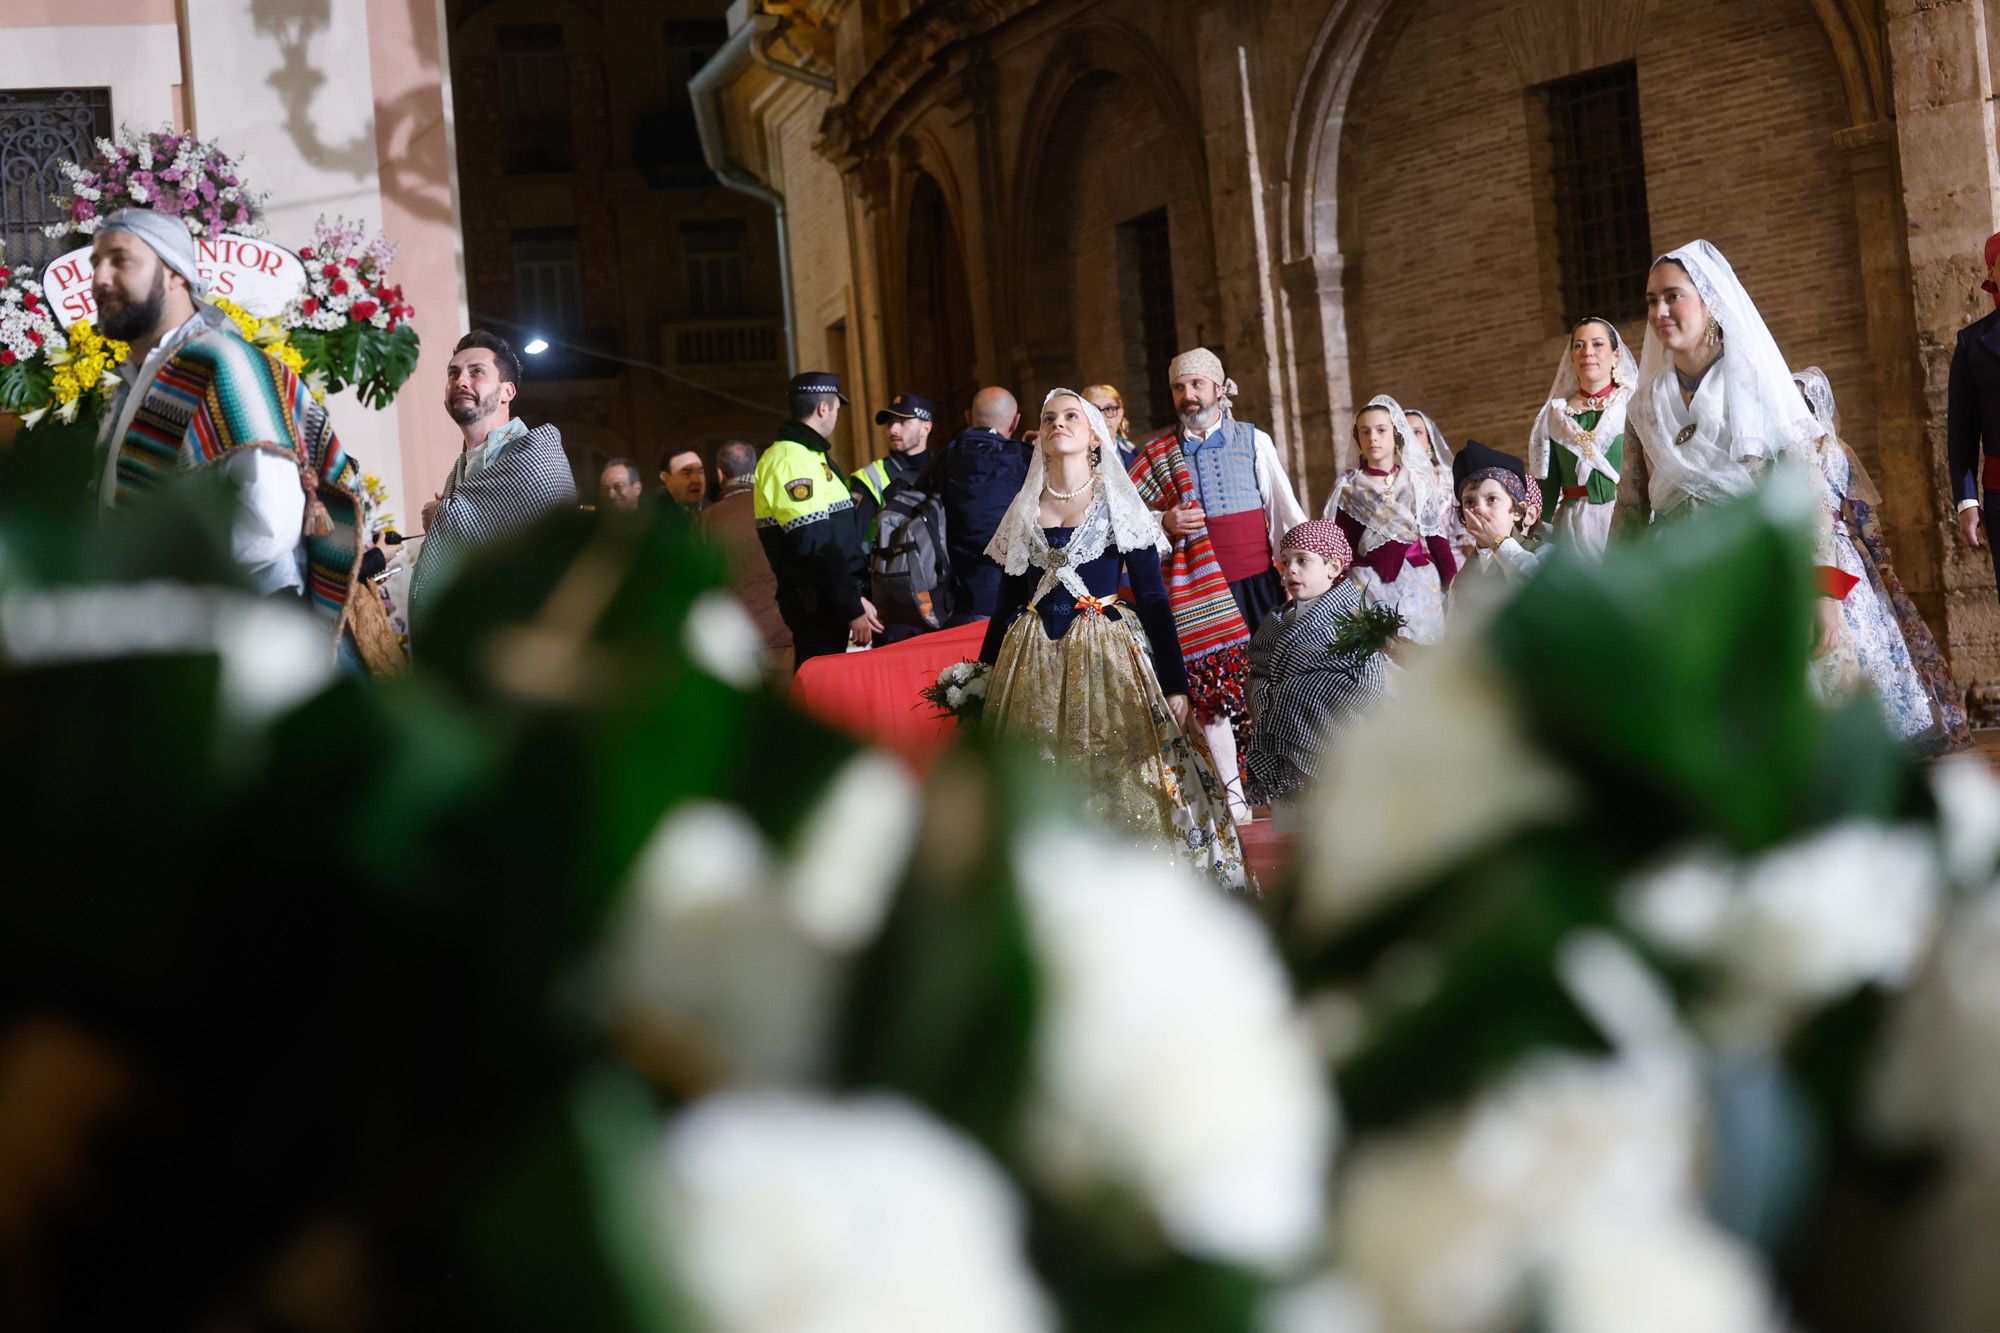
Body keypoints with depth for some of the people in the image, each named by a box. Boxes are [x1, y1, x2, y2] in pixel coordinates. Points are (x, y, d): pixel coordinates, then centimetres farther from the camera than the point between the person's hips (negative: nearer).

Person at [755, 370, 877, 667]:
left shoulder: (810, 455, 20)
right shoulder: (792, 460, -14)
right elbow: (817, 548, -20)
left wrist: (857, 596, 20)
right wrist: (852, 609, -19)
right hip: (820, 611, -10)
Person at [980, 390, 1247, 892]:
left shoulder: (1118, 503, 2)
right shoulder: (1023, 511, 12)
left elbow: (1153, 598, -2)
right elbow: (1007, 602, 14)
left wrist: (1175, 684, -8)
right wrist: (982, 681, 9)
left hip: (1108, 660, -3)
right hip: (1034, 666, 3)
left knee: (1120, 784, -7)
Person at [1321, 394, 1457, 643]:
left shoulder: (1419, 481, 7)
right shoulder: (1348, 487, 6)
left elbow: (1437, 538, 6)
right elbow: (1341, 544, 5)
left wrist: (1454, 584, 0)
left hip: (1420, 583, 1)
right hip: (1370, 585, -1)